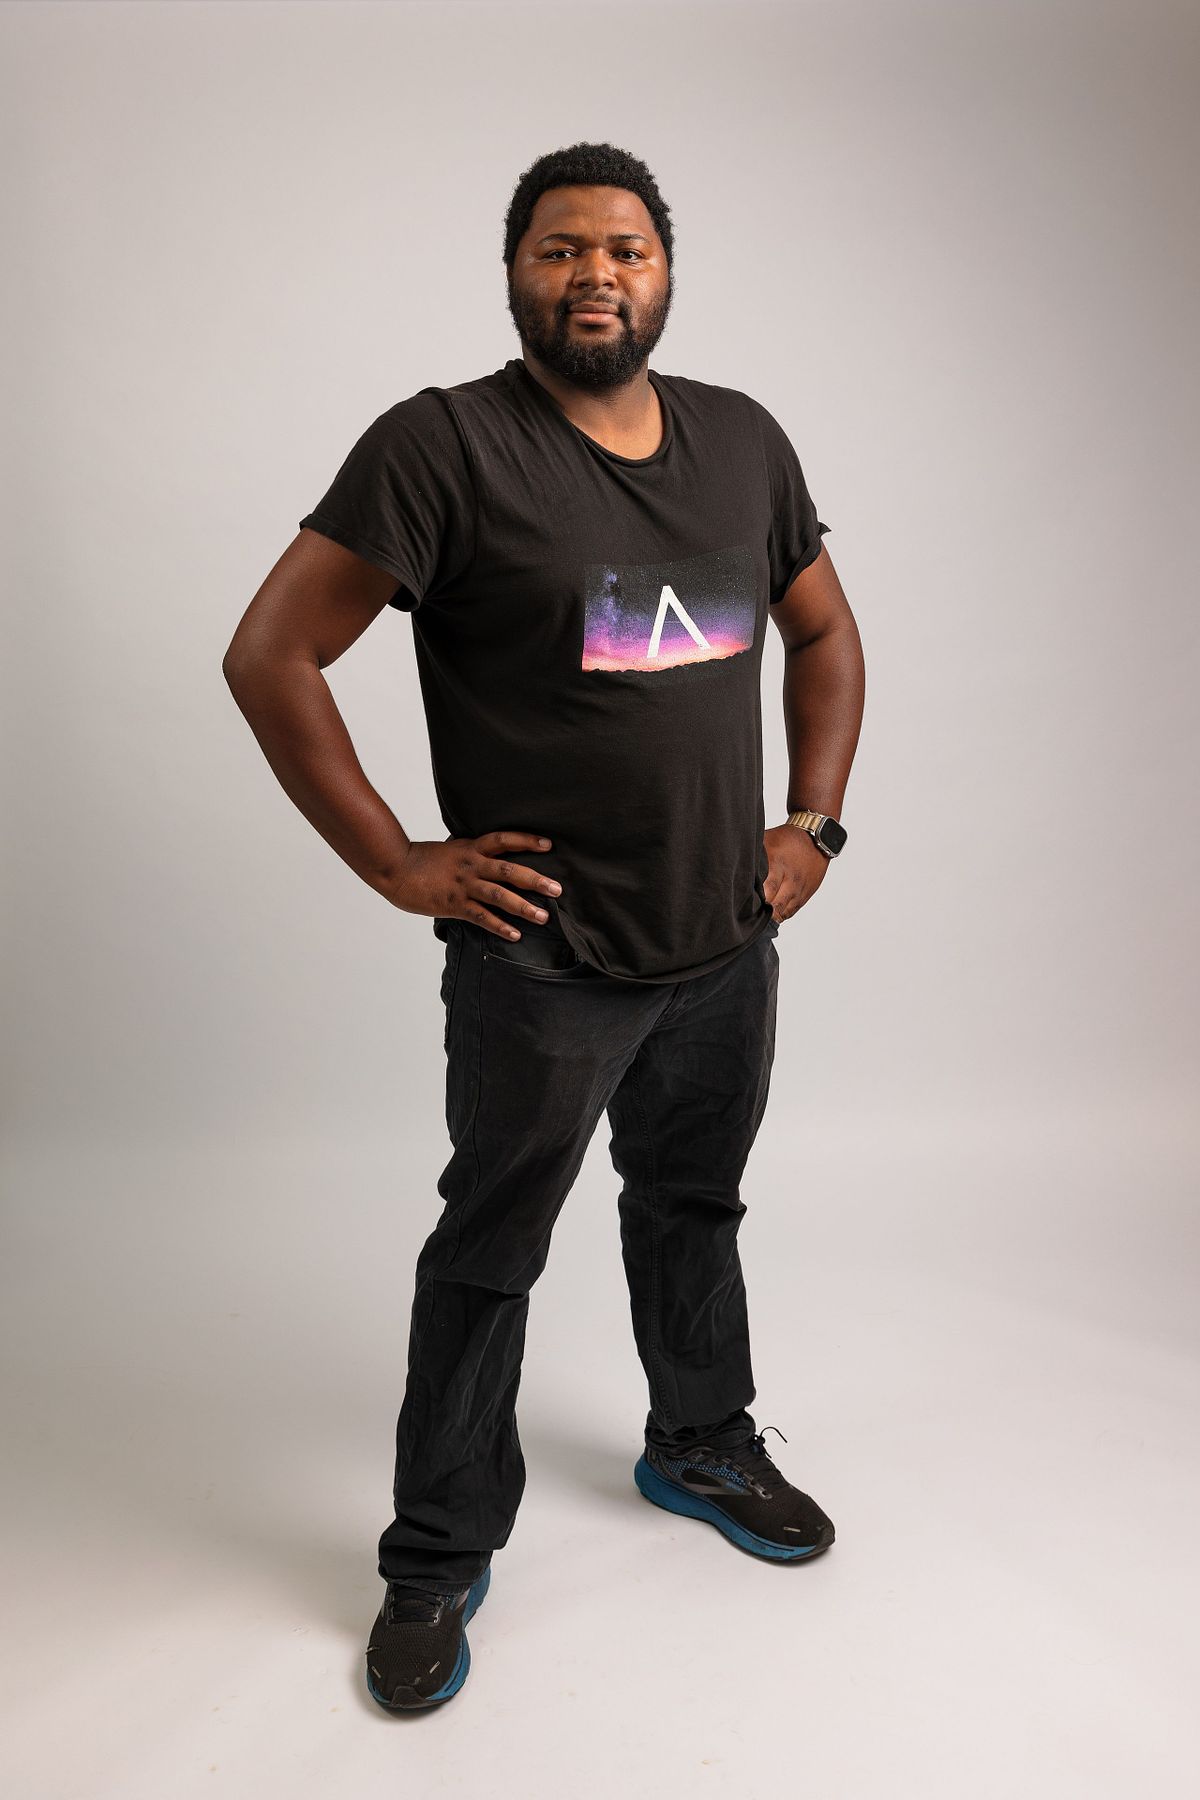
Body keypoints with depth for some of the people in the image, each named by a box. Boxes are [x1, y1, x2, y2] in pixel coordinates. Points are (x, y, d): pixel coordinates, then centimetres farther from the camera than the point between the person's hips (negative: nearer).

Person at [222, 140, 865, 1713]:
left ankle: (703, 1446, 47)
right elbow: (270, 656, -12)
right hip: (542, 956, -5)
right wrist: (396, 864, -13)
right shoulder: (445, 444, -11)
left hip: (730, 943, 5)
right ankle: (437, 1559, 29)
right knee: (488, 1256, 9)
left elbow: (824, 634, 19)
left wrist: (814, 823, 9)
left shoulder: (744, 438, 6)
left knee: (694, 1206, 23)